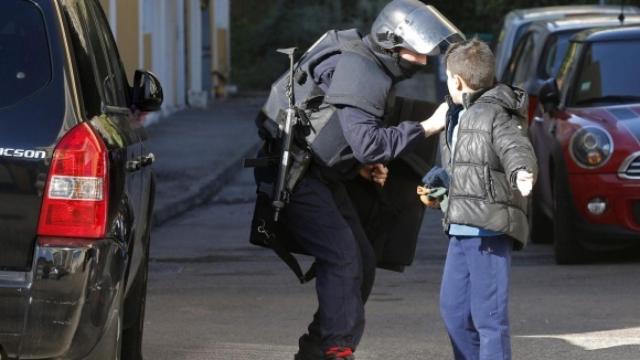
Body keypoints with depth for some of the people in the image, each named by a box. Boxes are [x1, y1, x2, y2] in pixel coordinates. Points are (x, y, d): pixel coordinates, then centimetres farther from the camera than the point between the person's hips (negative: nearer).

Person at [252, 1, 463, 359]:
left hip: (323, 177, 10)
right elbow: (368, 142, -31)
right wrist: (427, 127, -28)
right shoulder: (358, 73, -23)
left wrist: (363, 165, 4)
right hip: (296, 176, -10)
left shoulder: (370, 67, 10)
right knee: (343, 258, -19)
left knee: (362, 261, 10)